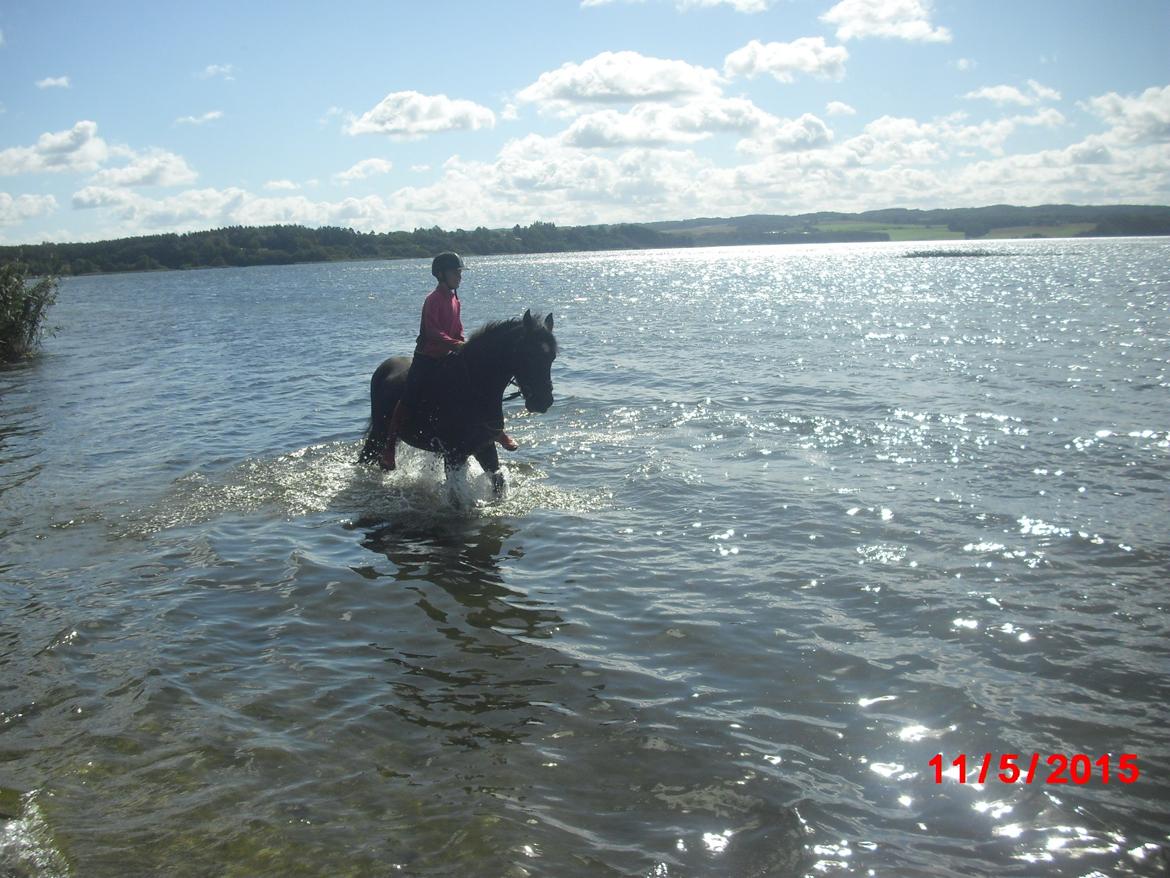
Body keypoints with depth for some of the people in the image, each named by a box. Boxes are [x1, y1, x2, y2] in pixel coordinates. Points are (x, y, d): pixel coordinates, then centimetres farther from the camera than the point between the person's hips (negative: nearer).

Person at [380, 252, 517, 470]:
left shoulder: (455, 299, 10)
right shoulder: (433, 300, -16)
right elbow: (433, 333, -26)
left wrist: (463, 344, 1)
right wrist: (457, 345, -34)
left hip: (447, 356, 8)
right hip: (427, 358, -8)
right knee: (410, 400, -7)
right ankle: (389, 448, 1)